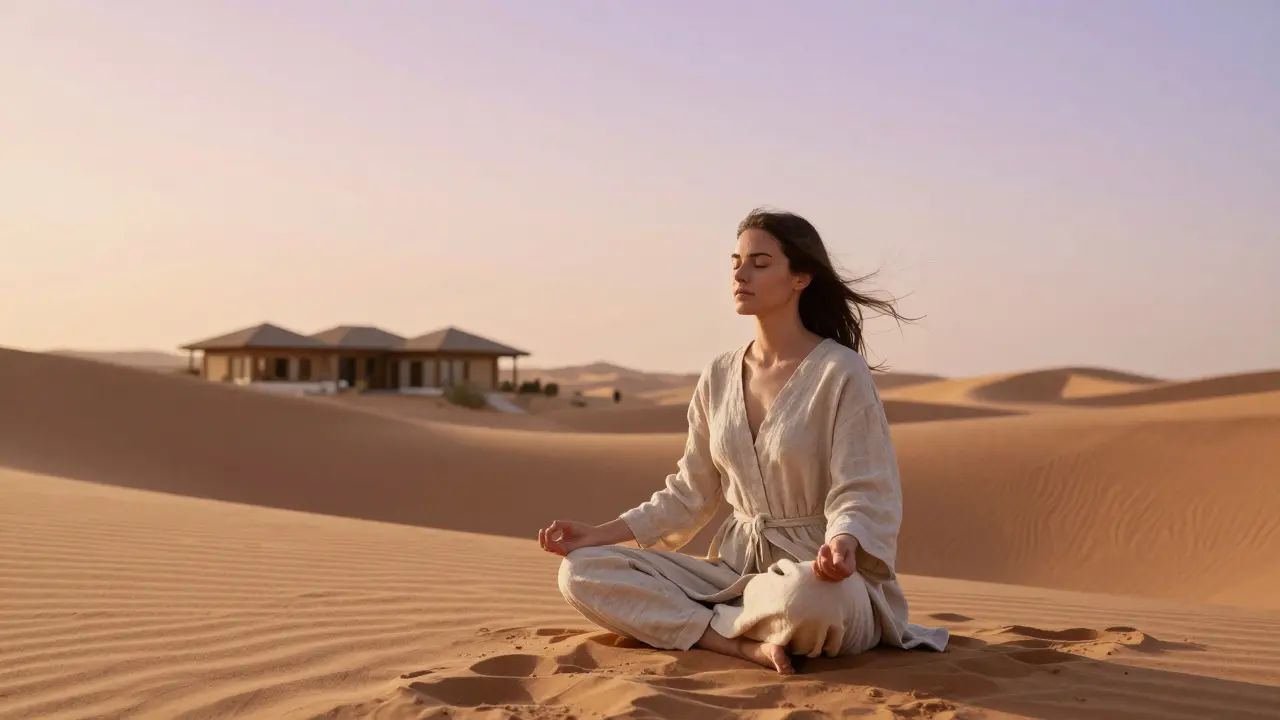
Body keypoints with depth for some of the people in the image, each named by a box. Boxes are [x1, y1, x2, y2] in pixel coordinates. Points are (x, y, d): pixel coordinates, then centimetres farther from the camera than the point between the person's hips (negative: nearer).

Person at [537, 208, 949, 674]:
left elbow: (862, 496, -13)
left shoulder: (840, 372, -9)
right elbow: (688, 495, 13)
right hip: (735, 566, 6)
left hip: (815, 571, -6)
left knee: (807, 595, -44)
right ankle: (745, 645, -20)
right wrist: (599, 534, 4)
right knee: (581, 572, -12)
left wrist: (841, 546, -36)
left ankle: (696, 623, -15)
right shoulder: (718, 376, 8)